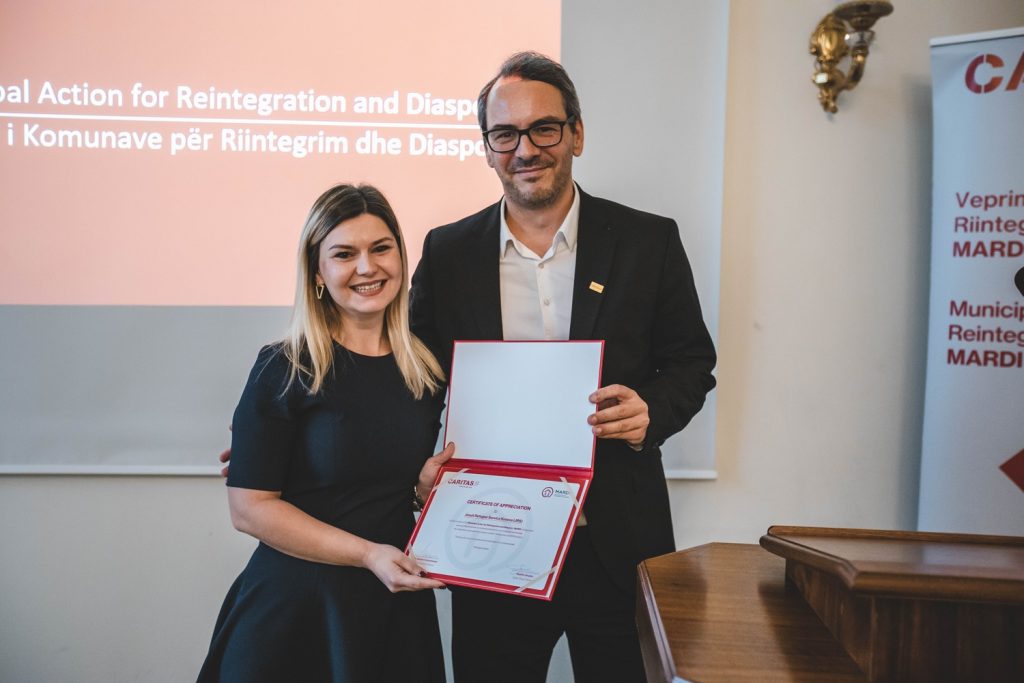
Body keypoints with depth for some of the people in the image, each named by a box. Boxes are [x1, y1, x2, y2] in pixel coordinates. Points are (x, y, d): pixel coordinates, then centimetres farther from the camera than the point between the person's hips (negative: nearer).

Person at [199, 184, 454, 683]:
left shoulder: (427, 373, 2)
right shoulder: (284, 371, -11)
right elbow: (250, 508, -13)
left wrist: (430, 484, -6)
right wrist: (368, 554, -18)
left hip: (396, 604, 4)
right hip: (296, 604, -4)